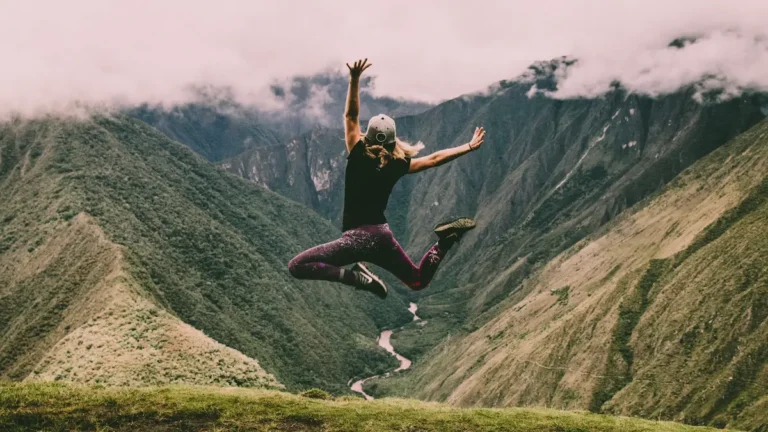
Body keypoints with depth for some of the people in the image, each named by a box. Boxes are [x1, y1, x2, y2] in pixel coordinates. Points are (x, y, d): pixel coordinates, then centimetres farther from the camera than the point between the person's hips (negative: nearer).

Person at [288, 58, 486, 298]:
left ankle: (356, 276, -21)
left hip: (357, 237, -5)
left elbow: (351, 116, -3)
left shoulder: (358, 157, -7)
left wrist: (354, 79, -6)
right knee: (418, 281, 24)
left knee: (297, 267, -7)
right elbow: (434, 159, 11)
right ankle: (445, 240, -2)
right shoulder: (398, 166, 3)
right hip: (383, 236, 5)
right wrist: (469, 147, 20)